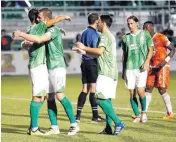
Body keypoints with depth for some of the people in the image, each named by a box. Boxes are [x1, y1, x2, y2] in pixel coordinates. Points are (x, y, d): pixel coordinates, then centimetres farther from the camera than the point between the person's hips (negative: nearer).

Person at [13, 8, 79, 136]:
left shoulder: (54, 30, -14)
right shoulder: (47, 31, 15)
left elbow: (39, 40, -28)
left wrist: (22, 34, -19)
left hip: (57, 67, -9)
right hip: (49, 68, 9)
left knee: (60, 95, -16)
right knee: (50, 98, 6)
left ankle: (74, 125, -13)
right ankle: (54, 127, 9)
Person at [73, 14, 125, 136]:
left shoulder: (105, 36, -9)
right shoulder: (110, 36, 23)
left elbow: (99, 51, -23)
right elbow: (99, 55, 25)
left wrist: (84, 47, -13)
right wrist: (83, 52, 20)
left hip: (106, 72, -10)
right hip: (112, 72, 10)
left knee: (100, 99, -14)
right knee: (106, 99, 9)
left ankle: (118, 123, -17)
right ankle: (109, 127, 6)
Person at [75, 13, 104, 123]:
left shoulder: (84, 33, 14)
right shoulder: (94, 34, -11)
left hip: (85, 63, 8)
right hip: (93, 62, -8)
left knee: (85, 89, 9)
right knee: (93, 89, -5)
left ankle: (78, 115, 5)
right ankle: (95, 116, -2)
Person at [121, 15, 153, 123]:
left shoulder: (145, 35, 5)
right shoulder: (126, 38, 12)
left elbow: (151, 50, 4)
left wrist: (147, 62, -11)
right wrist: (123, 70, 15)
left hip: (141, 67, -3)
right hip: (129, 68, 3)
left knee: (140, 91, -14)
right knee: (132, 93, -1)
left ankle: (144, 112, 6)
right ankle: (137, 116, 9)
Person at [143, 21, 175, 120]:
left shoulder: (161, 37, -10)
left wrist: (165, 61, -21)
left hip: (162, 67, -7)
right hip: (152, 67, 7)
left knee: (162, 90, -8)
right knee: (148, 89, 1)